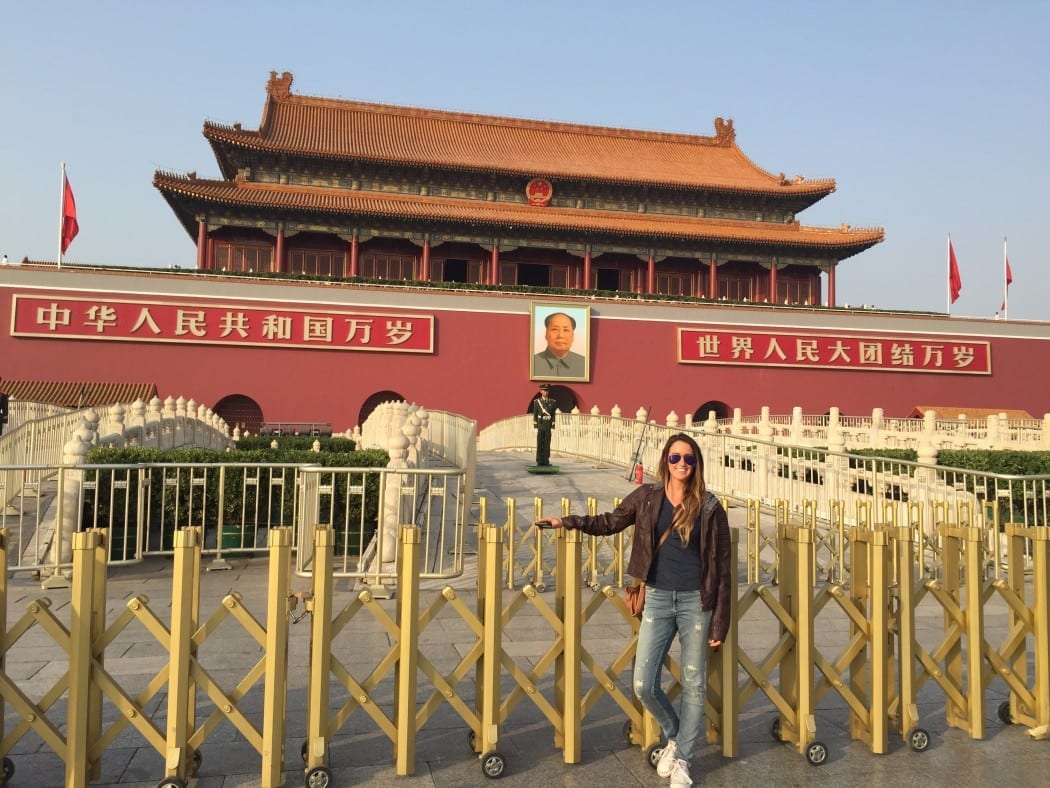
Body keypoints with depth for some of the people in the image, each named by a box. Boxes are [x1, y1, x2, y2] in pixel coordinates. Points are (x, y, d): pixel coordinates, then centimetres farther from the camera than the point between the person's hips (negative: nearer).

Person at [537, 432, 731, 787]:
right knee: (644, 685, 1)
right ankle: (673, 735, 32)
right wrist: (567, 521, 5)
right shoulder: (647, 496, -1)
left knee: (693, 685, 9)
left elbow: (721, 567, -3)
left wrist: (720, 622, -5)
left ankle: (681, 759, 30)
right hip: (658, 599, 2)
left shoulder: (709, 507, -6)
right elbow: (610, 521, 15)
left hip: (695, 601, -1)